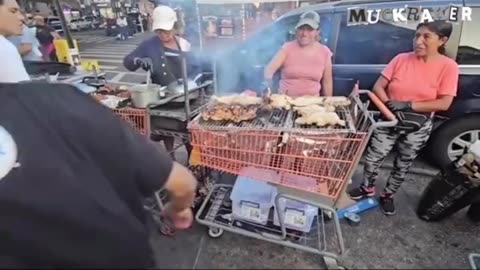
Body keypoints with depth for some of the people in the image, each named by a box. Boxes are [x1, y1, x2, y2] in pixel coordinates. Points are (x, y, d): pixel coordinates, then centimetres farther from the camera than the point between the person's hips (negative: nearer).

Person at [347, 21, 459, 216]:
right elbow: (378, 87, -4)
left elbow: (444, 104, -13)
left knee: (402, 165, 13)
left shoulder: (448, 67, -8)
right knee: (373, 158, 3)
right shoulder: (401, 59, -4)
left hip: (418, 126, 0)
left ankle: (387, 196, 35)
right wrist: (390, 105, -20)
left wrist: (407, 105, -22)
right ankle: (367, 188, 28)